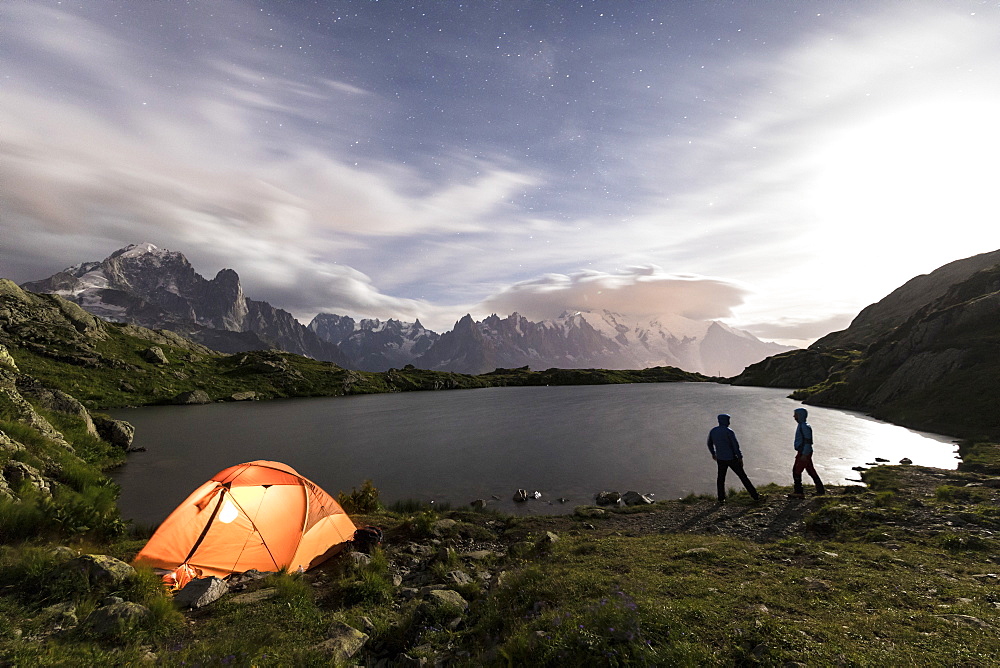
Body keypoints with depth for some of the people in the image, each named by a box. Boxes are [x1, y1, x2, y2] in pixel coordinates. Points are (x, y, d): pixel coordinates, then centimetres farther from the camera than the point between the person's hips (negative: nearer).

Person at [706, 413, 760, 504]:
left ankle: (721, 499, 17)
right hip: (732, 459, -4)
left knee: (721, 478, 16)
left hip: (720, 459, 4)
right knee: (743, 476, 8)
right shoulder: (729, 431, -16)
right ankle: (755, 496, 17)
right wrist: (740, 457, -8)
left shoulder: (713, 431, 1)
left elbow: (710, 444, 12)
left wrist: (713, 453, 26)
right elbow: (736, 445, -17)